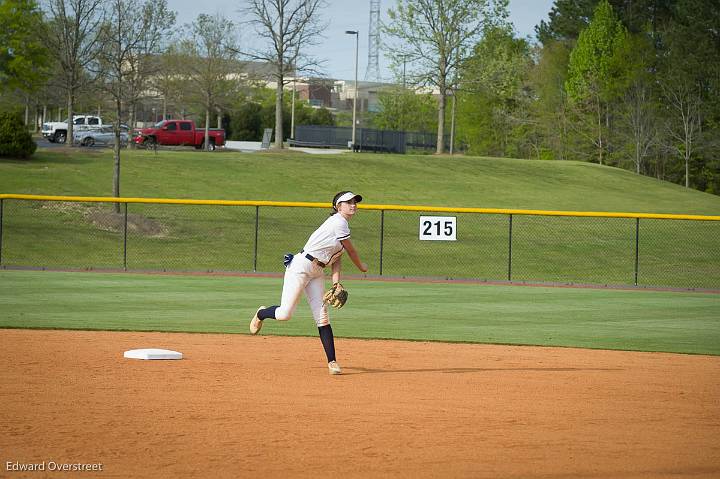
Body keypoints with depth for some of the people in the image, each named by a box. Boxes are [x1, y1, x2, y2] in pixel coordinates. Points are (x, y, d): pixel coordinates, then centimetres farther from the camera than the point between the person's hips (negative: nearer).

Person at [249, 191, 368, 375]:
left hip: (317, 273, 9)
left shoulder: (342, 225, 15)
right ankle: (261, 314, 27)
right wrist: (362, 267, 12)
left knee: (322, 317, -1)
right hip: (301, 266, -9)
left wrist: (336, 283, -4)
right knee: (285, 314, -6)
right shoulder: (339, 223, -14)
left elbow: (337, 257, 10)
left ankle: (332, 361, -4)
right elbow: (351, 251, -7)